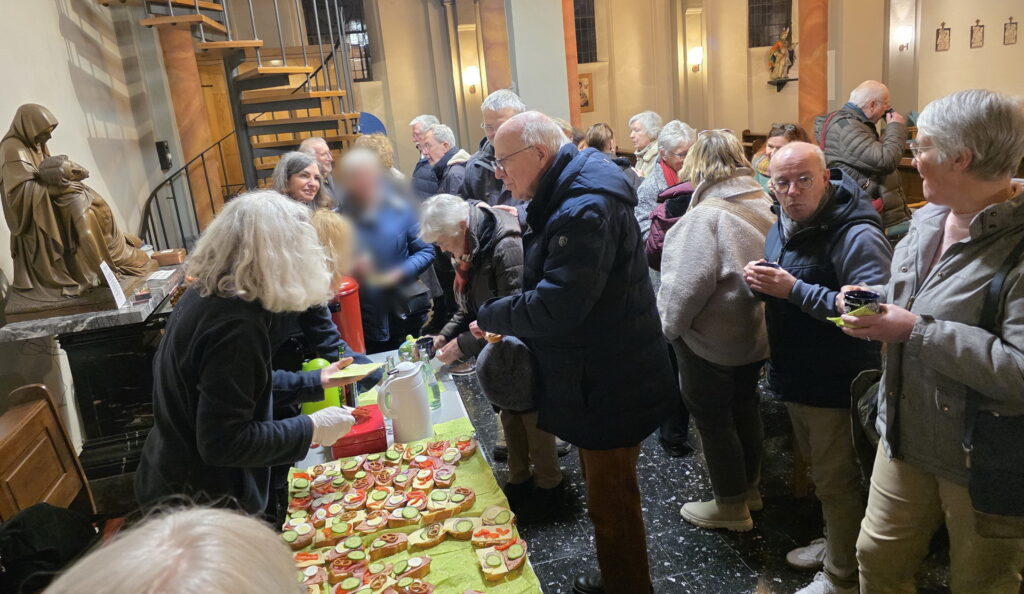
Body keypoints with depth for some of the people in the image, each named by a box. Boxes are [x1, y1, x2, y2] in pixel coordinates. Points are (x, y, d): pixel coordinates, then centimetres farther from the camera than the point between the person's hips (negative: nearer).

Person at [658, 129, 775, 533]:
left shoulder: (705, 215, -23)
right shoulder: (765, 206, 0)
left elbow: (687, 284, -27)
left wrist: (669, 324, -13)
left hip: (712, 340, -8)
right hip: (757, 332, 8)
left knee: (712, 419, 8)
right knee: (745, 406, 22)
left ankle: (731, 506, 22)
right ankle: (750, 487, 40)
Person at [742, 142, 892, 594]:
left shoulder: (856, 235, -23)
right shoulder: (783, 225, 5)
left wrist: (793, 289, -31)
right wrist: (760, 281, -6)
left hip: (837, 384, -9)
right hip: (795, 377, 9)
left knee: (836, 484, 8)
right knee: (820, 472, 25)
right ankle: (835, 542, 47)